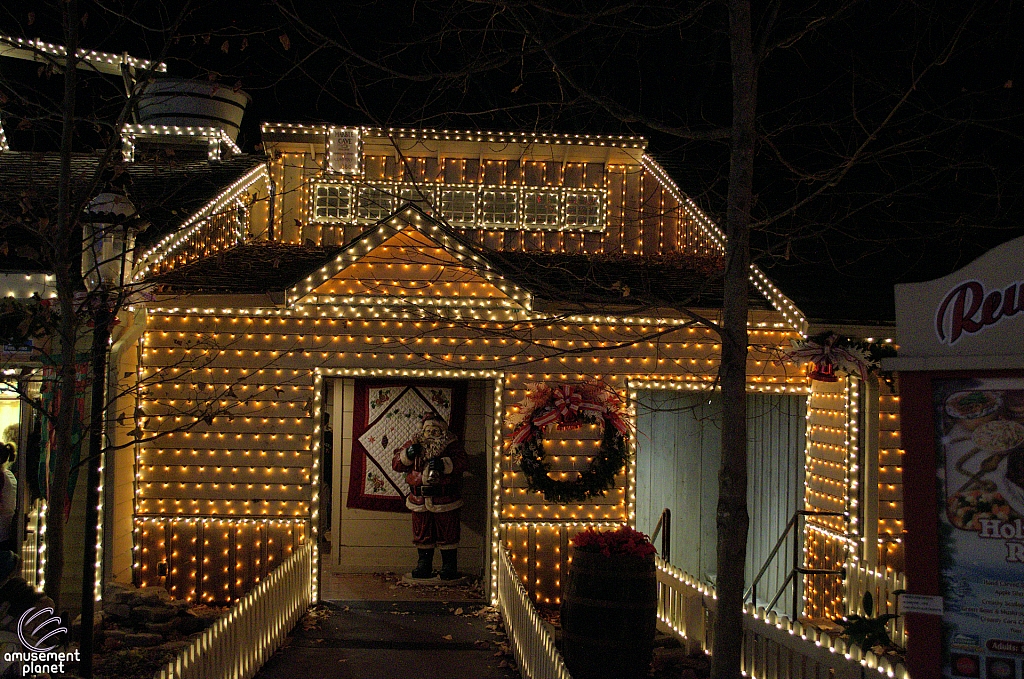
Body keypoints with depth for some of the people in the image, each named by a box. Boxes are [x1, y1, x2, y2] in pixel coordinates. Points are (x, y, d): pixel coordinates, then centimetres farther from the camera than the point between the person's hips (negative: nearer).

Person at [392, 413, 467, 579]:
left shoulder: (451, 445, 0)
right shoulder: (413, 444, 10)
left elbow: (460, 462, -15)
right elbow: (396, 464, 7)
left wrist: (443, 464, -30)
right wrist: (408, 454, -11)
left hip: (444, 499, -3)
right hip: (419, 500, 3)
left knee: (447, 535, 3)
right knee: (422, 534, 11)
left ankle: (449, 566, 13)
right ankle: (424, 566, 23)